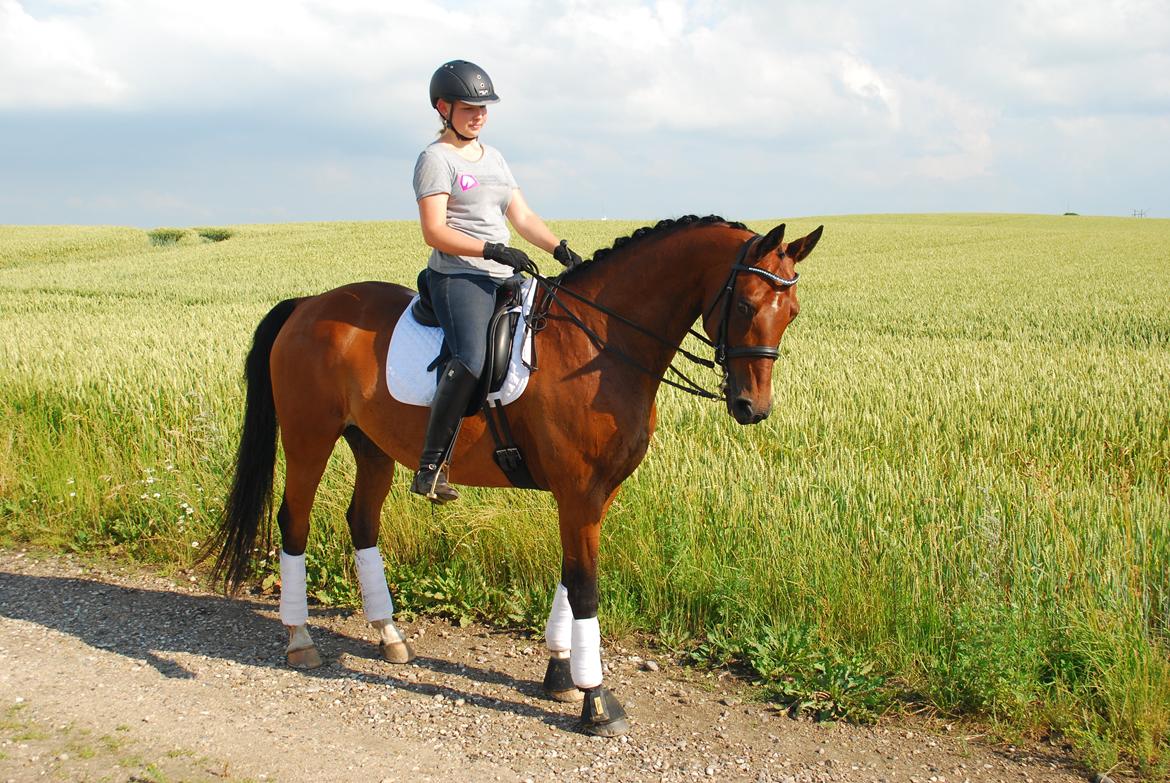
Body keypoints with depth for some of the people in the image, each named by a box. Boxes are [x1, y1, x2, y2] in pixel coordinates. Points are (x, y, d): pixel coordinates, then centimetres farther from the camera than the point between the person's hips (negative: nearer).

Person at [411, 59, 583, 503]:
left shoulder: (494, 158, 22)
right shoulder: (436, 159, -2)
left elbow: (522, 217, 17)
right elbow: (434, 232, -13)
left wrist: (560, 249, 1)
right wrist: (493, 251, -22)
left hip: (503, 278, 9)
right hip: (458, 277, -9)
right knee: (472, 358, -31)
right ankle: (430, 467, -27)